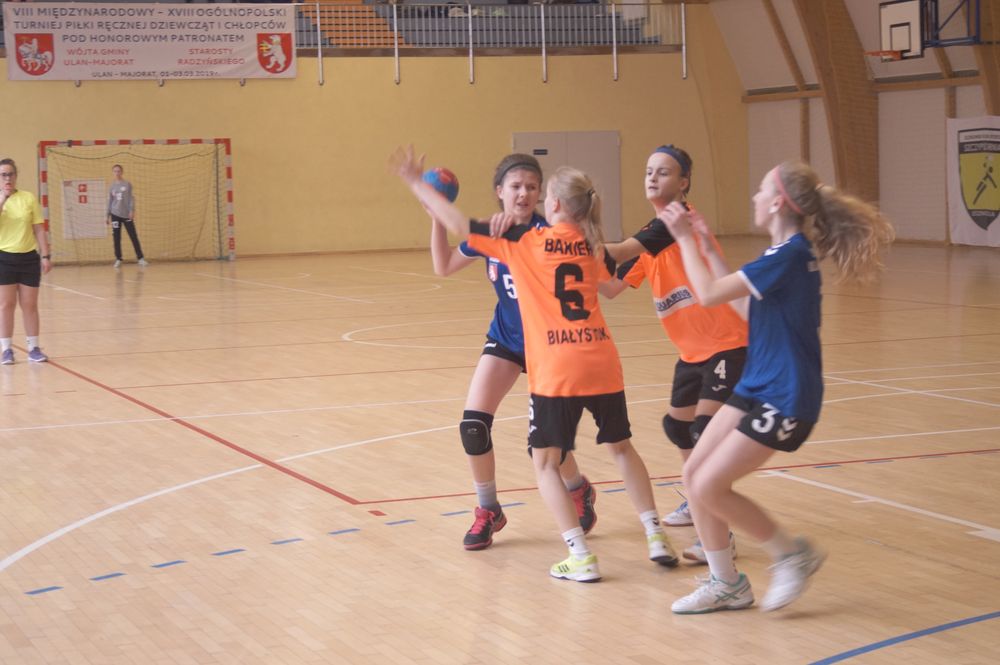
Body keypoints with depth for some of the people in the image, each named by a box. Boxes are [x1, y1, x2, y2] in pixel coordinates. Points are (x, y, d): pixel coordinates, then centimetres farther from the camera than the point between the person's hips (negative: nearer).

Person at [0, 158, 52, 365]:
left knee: (29, 305, 5)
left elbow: (39, 229, 4)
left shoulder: (29, 198, 2)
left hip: (29, 257, 1)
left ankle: (33, 348, 11)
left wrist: (46, 255, -1)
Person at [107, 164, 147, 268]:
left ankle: (140, 258, 0)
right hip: (115, 214, 2)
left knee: (133, 237, -3)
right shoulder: (111, 186, 8)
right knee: (117, 238, 1)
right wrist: (108, 215, 8)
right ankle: (118, 259, 6)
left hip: (127, 214, -2)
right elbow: (109, 201, 12)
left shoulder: (127, 184, 2)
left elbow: (131, 198, -1)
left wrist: (132, 211, -12)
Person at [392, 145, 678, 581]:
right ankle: (656, 537, 22)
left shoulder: (525, 239, -2)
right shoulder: (592, 245, 11)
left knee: (545, 461, 7)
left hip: (556, 370, -5)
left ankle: (581, 558, -1)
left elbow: (460, 225, 1)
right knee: (621, 446, 23)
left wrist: (416, 183, 12)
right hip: (602, 363, 5)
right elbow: (614, 281, 33)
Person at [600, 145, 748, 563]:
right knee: (677, 426, 20)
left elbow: (622, 250, -28)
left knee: (706, 430, -17)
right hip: (692, 350, 10)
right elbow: (612, 288, 7)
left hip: (727, 345, -10)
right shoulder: (649, 238, 9)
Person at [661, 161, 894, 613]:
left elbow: (710, 294, -21)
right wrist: (700, 238, 21)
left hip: (784, 399, -10)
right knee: (694, 474, 6)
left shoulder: (789, 256, -21)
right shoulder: (791, 253, 10)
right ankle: (726, 584, 16)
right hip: (758, 387, 10)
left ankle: (794, 555, 8)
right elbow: (730, 291, 20)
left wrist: (684, 238, -9)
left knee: (709, 486, -10)